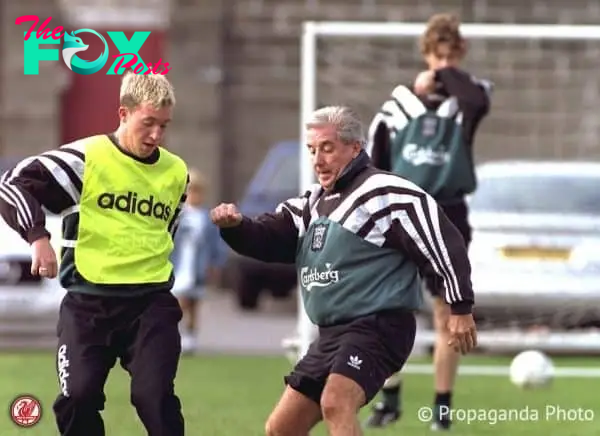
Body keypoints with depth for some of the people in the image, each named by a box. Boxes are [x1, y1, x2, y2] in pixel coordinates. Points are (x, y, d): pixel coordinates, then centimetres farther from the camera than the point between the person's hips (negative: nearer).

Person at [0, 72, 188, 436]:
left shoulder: (176, 172, 8)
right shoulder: (86, 158, -6)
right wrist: (38, 236, -22)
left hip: (151, 302, 2)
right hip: (88, 301, -2)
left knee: (155, 397, -13)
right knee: (78, 398, -7)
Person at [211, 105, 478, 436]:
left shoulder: (384, 193, -10)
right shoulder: (313, 203, 17)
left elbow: (442, 242, -13)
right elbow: (268, 241, 10)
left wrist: (460, 308, -15)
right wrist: (235, 226, -12)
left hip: (377, 326, -10)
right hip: (331, 334, 10)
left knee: (336, 404, -34)